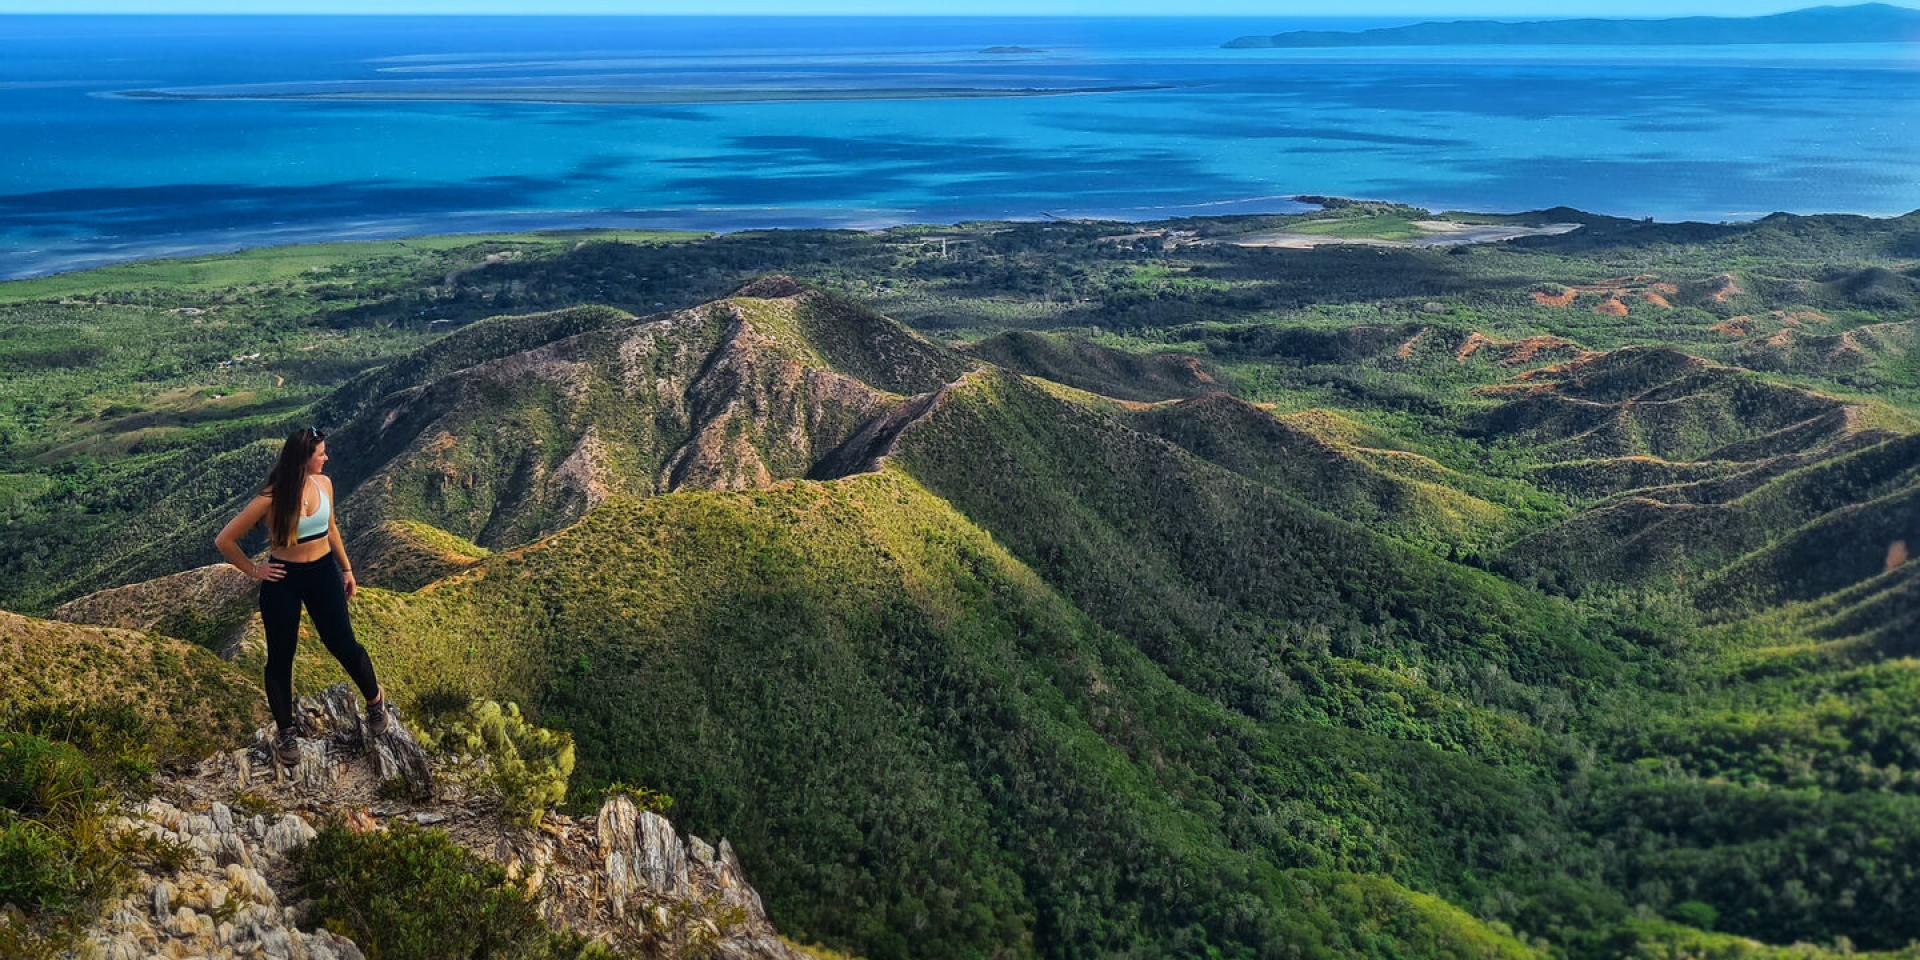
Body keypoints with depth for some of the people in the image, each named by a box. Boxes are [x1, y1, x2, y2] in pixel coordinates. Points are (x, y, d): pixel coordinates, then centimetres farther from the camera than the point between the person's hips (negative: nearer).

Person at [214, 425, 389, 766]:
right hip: (283, 580, -3)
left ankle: (374, 699, 30)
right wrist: (253, 570, -5)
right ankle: (285, 730, 26)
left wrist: (346, 568, 16)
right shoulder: (271, 499, -20)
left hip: (323, 572, 3)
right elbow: (224, 540, -12)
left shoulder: (324, 484, -6)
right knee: (280, 657, 9)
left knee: (342, 644, 3)